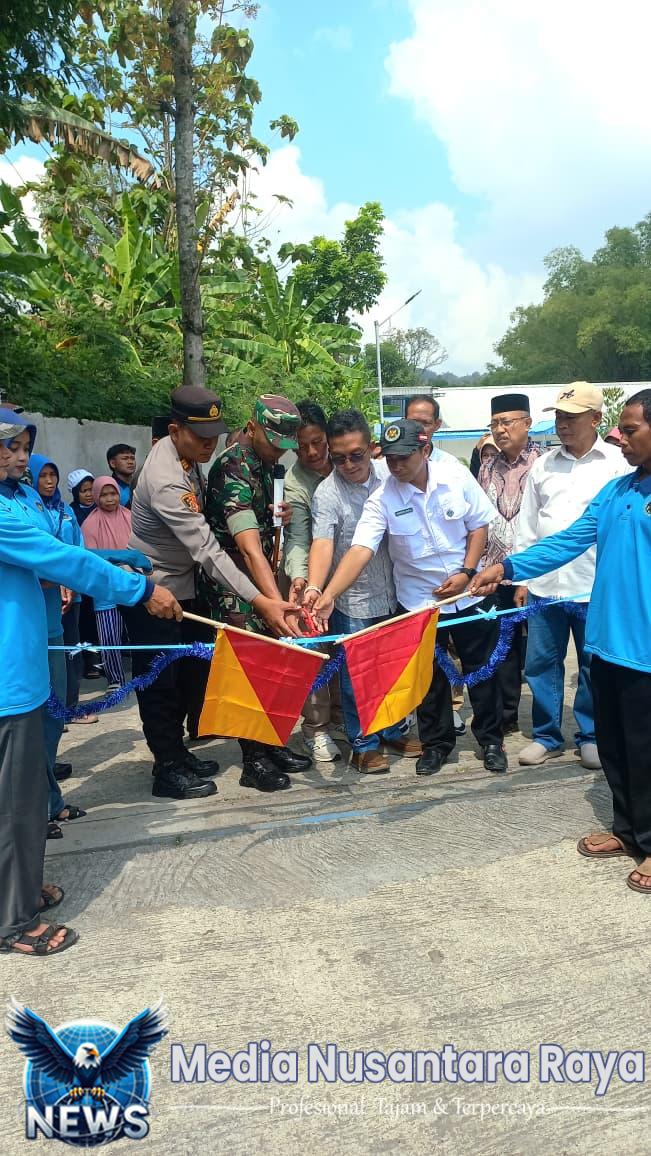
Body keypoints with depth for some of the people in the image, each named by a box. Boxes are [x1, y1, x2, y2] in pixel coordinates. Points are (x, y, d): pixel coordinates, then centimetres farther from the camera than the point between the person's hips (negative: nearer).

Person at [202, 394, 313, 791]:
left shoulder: (263, 461, 4)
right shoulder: (233, 470, -24)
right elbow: (250, 549, -36)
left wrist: (280, 512, 0)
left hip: (259, 578, 9)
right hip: (232, 585, -9)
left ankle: (271, 744, 26)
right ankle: (254, 761, 8)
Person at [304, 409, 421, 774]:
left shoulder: (390, 474, -3)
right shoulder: (327, 493, -16)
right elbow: (323, 542, -27)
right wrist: (314, 588, -43)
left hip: (396, 593, 5)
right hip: (353, 601, -4)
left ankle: (392, 732, 37)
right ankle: (364, 744, 22)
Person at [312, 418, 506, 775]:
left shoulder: (457, 477, -11)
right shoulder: (382, 499, -16)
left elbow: (478, 526, -1)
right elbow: (360, 550, -26)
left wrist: (467, 572, -13)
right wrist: (329, 595, -39)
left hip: (469, 594, 1)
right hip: (419, 602, -1)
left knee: (482, 670, 12)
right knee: (429, 678, 11)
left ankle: (491, 740, 30)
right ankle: (435, 743, 30)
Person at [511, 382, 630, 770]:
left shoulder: (619, 463, -1)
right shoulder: (543, 465, 9)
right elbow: (528, 527, 11)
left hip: (596, 586, -3)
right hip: (544, 585, 3)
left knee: (595, 665, 9)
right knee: (541, 662, 8)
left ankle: (591, 736, 26)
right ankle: (547, 736, 23)